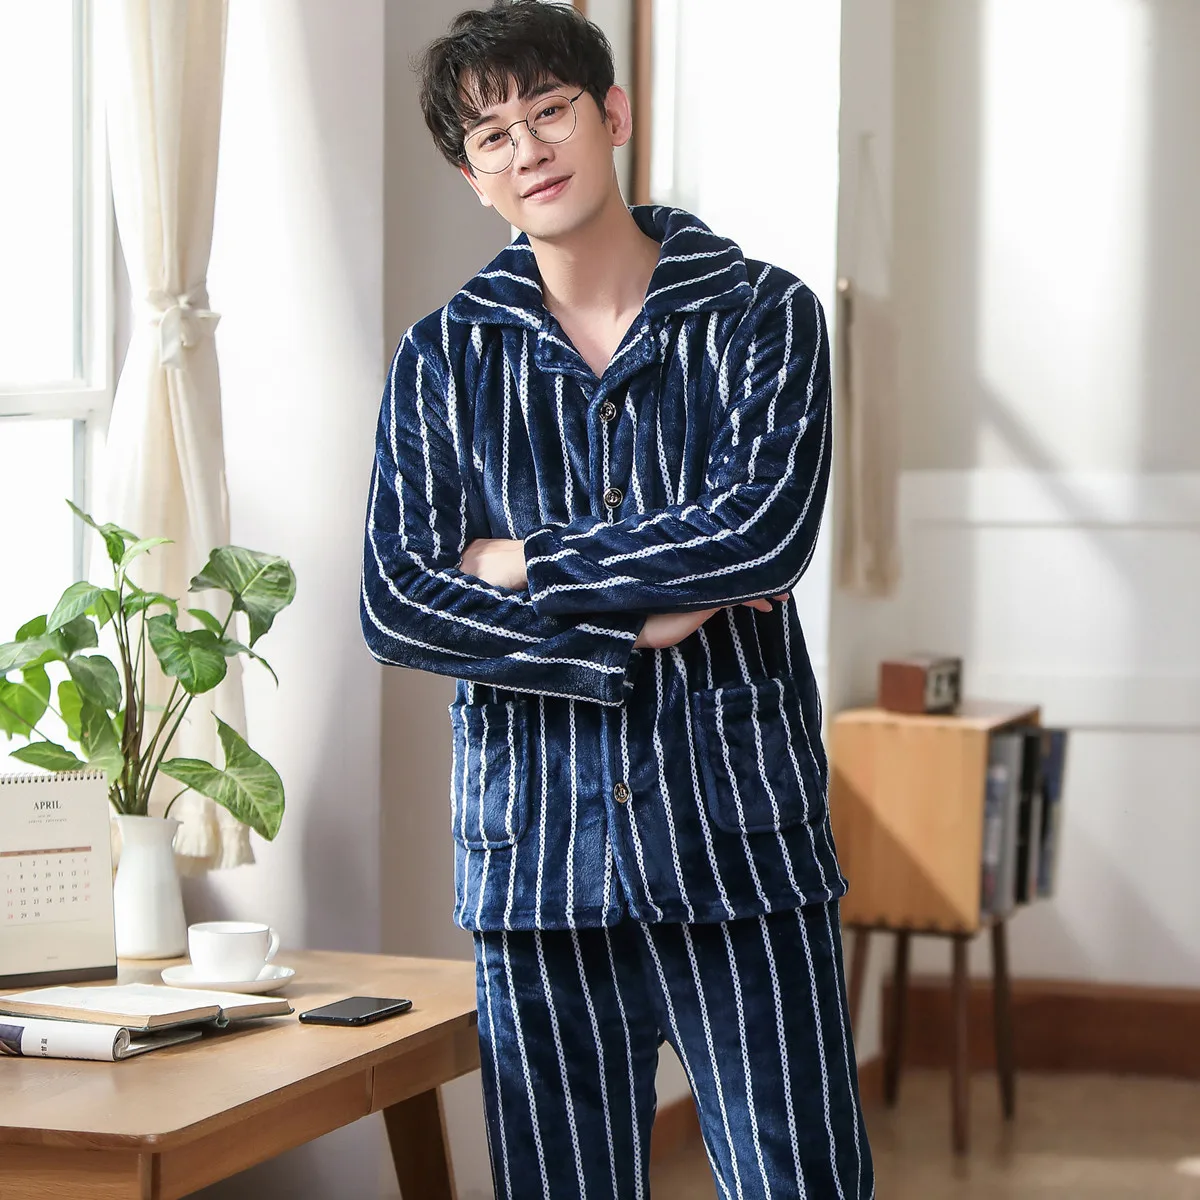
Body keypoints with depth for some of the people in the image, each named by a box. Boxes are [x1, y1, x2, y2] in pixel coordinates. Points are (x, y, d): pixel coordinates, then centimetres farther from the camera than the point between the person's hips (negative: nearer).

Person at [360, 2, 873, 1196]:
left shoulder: (762, 314, 3)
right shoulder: (442, 359, 7)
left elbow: (765, 532, -13)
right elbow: (395, 608, -2)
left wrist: (525, 566, -7)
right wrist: (634, 630, -10)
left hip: (741, 839, -2)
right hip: (534, 858, 2)